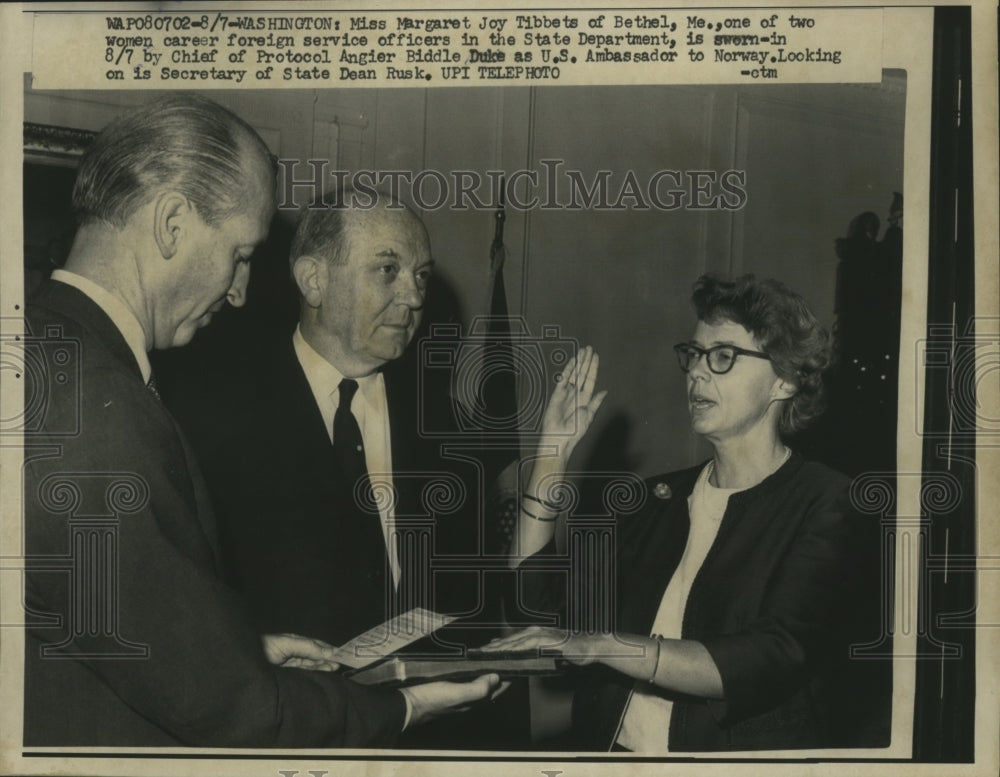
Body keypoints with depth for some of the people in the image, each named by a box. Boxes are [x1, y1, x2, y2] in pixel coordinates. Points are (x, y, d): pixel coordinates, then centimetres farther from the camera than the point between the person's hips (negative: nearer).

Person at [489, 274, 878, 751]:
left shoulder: (824, 506, -4)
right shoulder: (663, 497, 13)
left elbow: (770, 661, -17)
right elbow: (534, 594, 12)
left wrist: (598, 645, -24)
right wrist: (554, 453, 8)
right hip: (613, 748, 4)